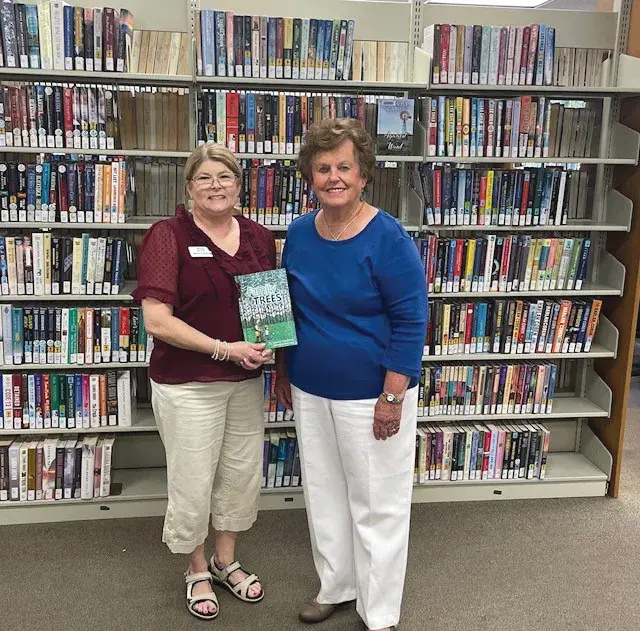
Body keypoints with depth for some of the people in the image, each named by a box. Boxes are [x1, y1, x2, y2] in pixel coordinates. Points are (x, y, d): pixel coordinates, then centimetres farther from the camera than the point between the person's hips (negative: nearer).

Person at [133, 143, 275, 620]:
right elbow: (157, 320, -18)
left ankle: (227, 561, 42)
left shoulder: (260, 238, 3)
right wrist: (224, 349, -20)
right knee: (193, 483, 9)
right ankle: (197, 572, 36)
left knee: (242, 476, 17)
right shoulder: (169, 236, -11)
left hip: (247, 381, 5)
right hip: (188, 384, -5)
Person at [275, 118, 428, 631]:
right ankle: (335, 585, 41)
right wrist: (283, 375, 13)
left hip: (370, 396, -6)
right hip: (310, 392, 6)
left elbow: (411, 323, -16)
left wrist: (392, 398, -17)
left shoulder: (388, 238, -17)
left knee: (377, 504, 8)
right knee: (323, 493, 19)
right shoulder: (300, 232, 1)